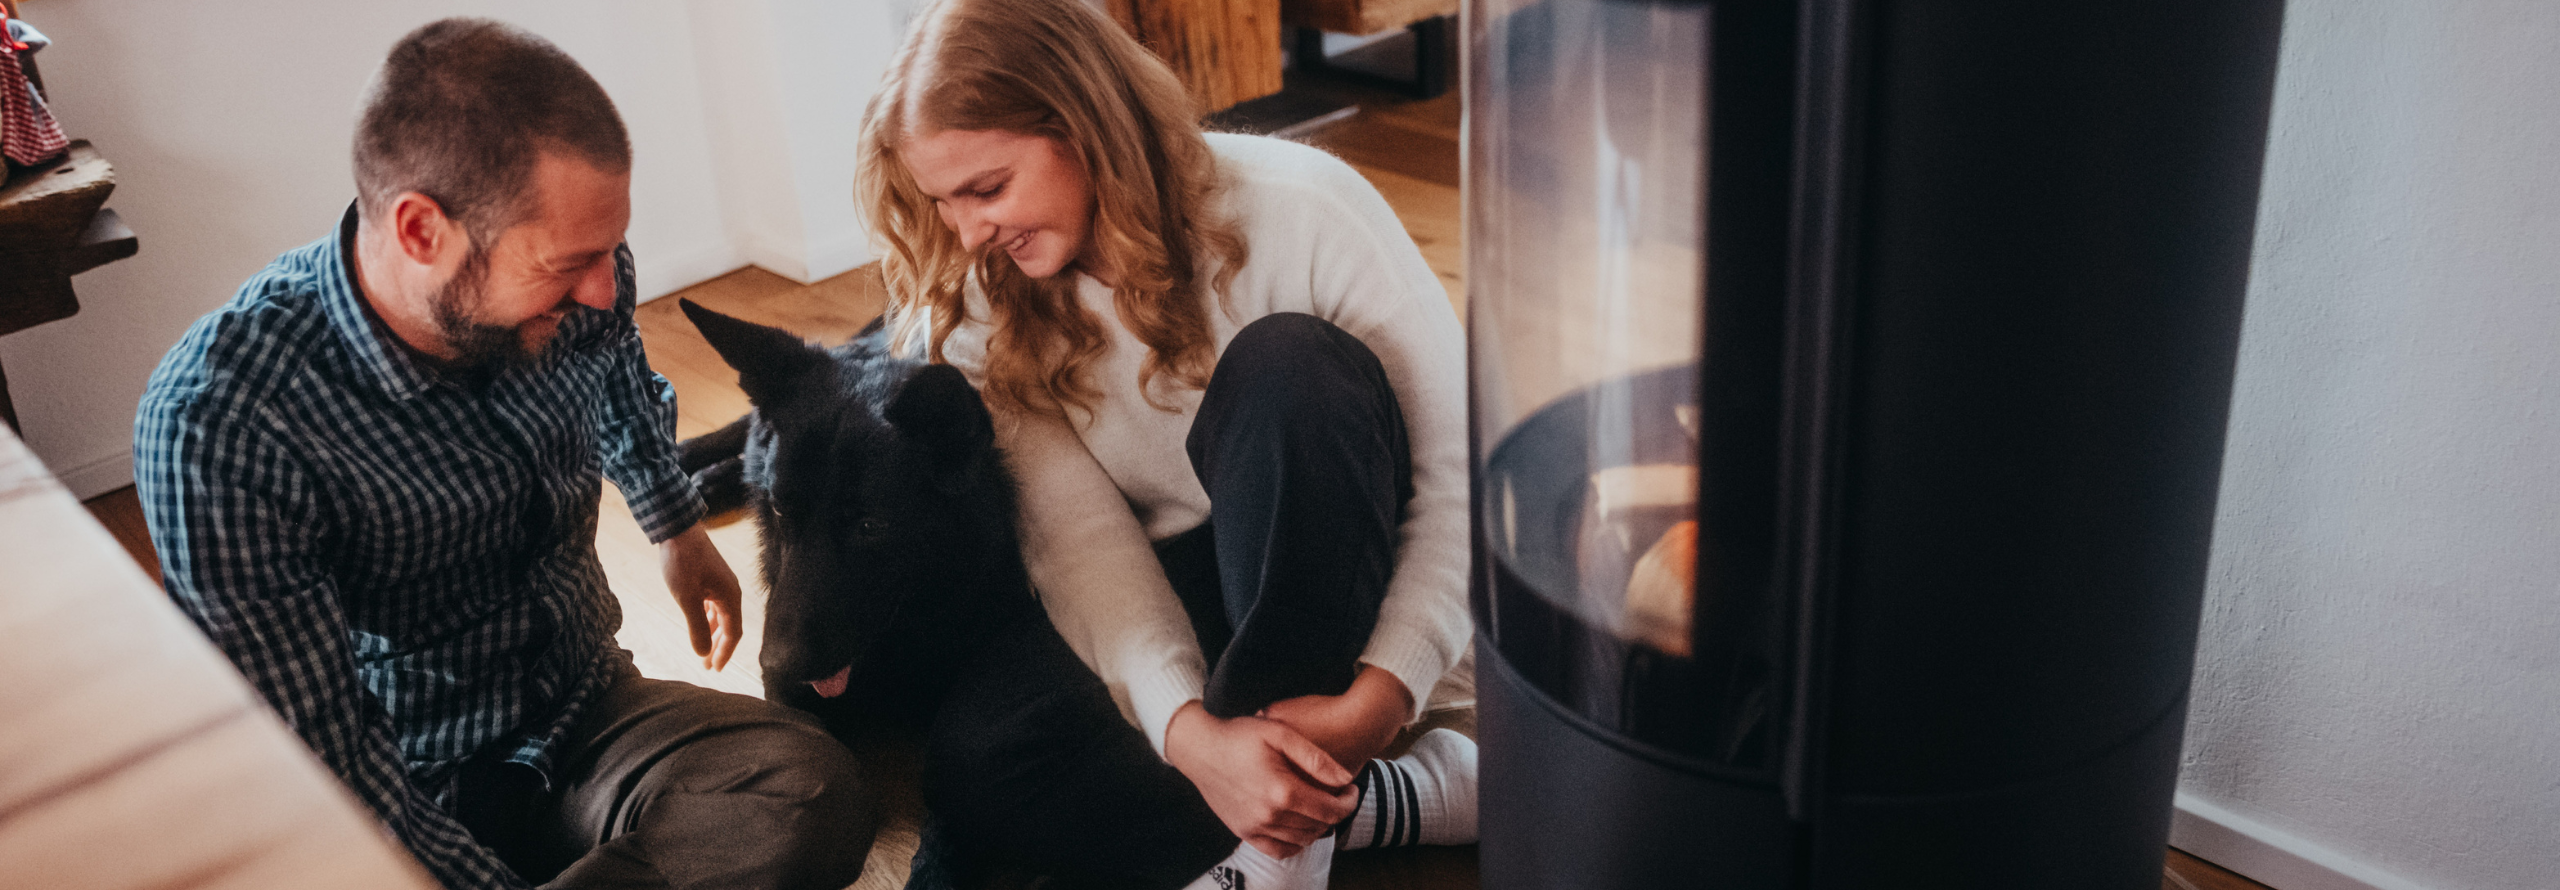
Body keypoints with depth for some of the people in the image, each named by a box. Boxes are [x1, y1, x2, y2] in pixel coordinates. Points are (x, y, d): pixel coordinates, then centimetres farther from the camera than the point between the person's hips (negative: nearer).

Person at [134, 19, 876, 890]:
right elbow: (326, 762, -21)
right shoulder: (214, 424, -24)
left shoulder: (571, 286, -8)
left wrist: (679, 530, 33)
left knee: (813, 794, -27)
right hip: (421, 800, -5)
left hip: (589, 714, 5)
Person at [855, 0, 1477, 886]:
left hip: (1332, 582, -2)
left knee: (1286, 364, -32)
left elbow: (1462, 470, -19)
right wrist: (1191, 732, -33)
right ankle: (1395, 798, -17)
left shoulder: (1301, 207, -19)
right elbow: (1079, 545, -15)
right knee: (987, 783, -27)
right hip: (1162, 608, 3)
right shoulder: (974, 317, -7)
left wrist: (1377, 700, -31)